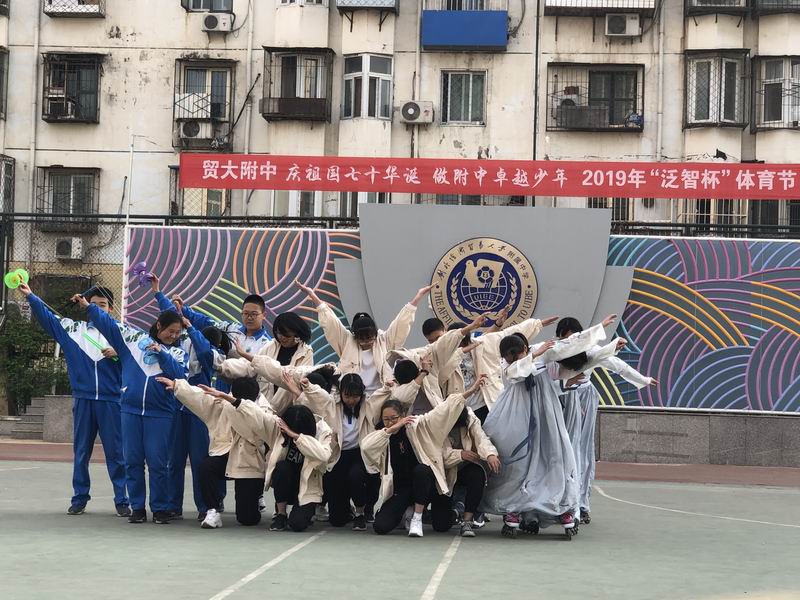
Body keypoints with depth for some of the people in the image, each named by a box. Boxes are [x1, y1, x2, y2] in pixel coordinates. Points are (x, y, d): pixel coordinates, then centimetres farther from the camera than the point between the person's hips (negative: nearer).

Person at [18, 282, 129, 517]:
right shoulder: (74, 328, 8)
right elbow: (47, 316, 4)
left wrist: (118, 354, -15)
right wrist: (30, 296, -8)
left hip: (111, 401, -2)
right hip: (83, 400, 2)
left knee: (115, 452, 1)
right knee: (81, 452, 8)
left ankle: (122, 501, 6)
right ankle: (79, 499, 16)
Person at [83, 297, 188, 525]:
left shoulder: (177, 353, 6)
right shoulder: (135, 338, 7)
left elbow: (180, 376, -10)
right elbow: (109, 324, 9)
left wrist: (162, 354, -14)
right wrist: (89, 307, 3)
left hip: (160, 414, -1)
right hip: (131, 410, 2)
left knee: (157, 462, -3)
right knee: (132, 461, 4)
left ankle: (160, 508, 7)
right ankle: (137, 507, 13)